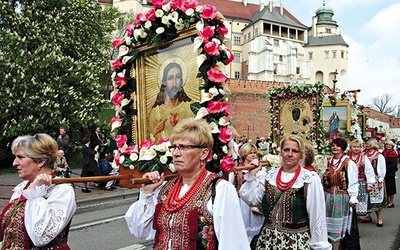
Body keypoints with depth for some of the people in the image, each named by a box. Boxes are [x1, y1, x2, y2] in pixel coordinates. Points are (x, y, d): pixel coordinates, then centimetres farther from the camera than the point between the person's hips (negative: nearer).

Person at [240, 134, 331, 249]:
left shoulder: (311, 179, -9)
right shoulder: (270, 175, 4)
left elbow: (317, 215, -7)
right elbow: (250, 199, 1)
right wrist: (252, 174, -4)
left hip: (297, 240, -3)